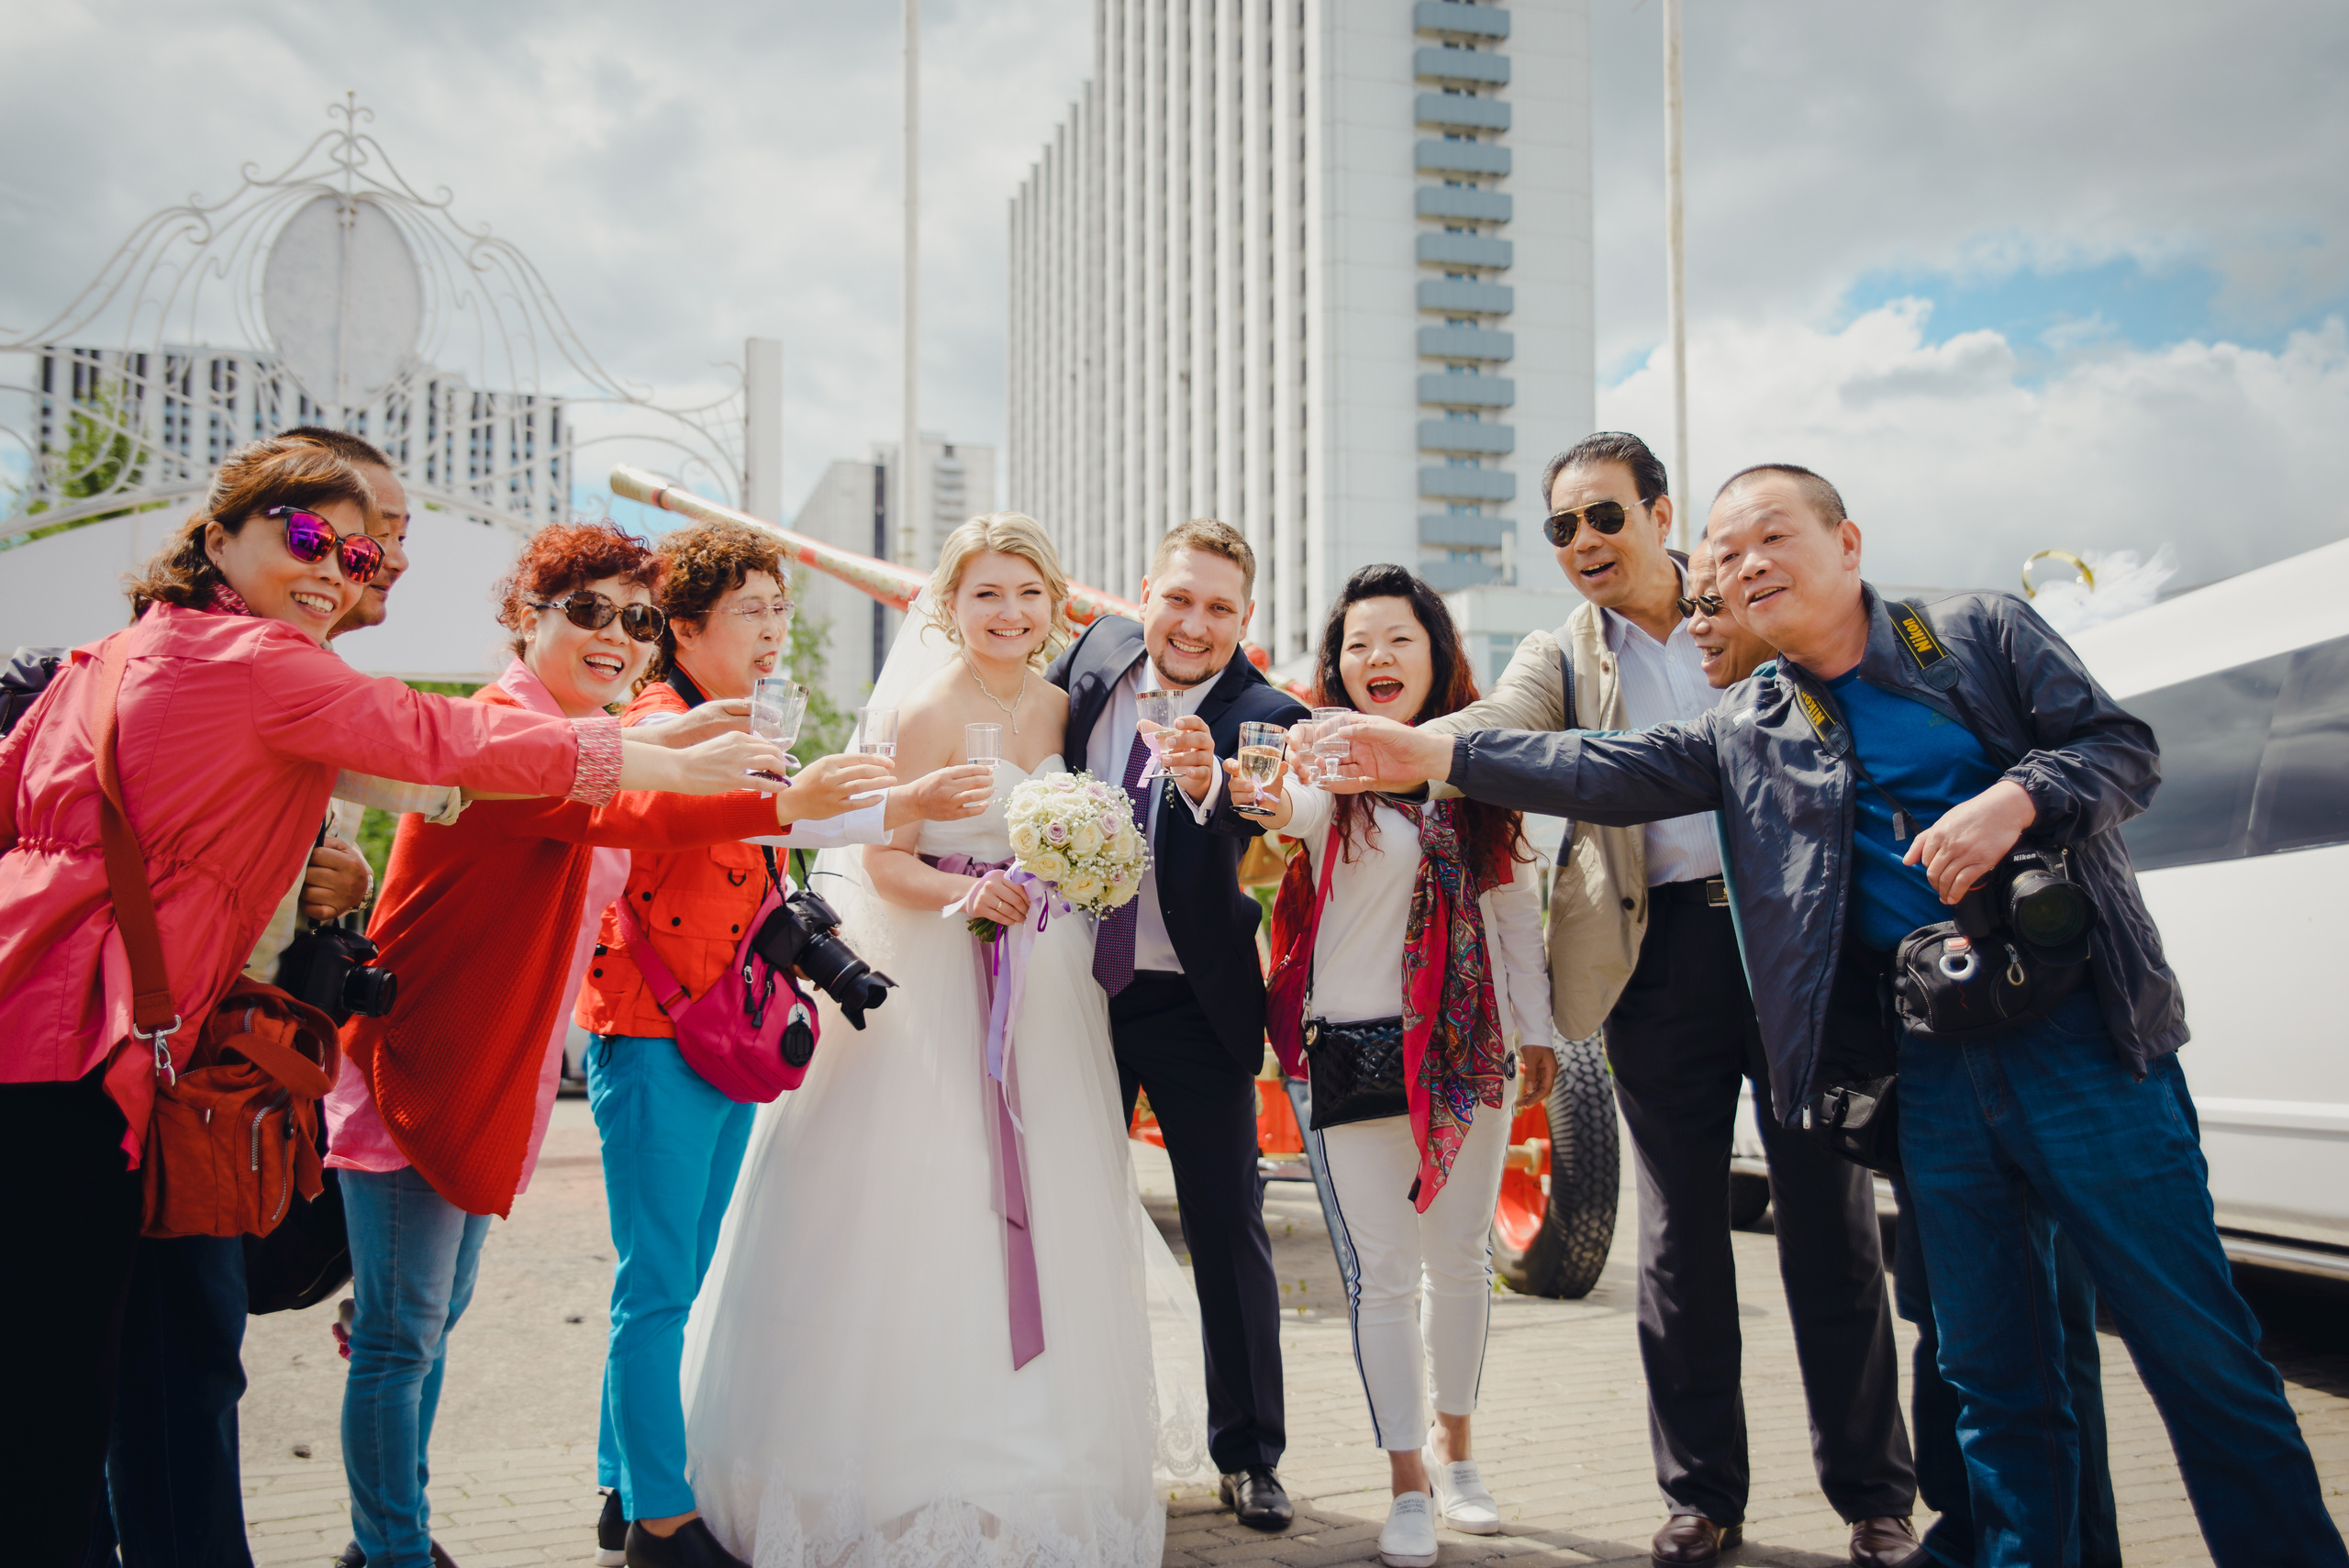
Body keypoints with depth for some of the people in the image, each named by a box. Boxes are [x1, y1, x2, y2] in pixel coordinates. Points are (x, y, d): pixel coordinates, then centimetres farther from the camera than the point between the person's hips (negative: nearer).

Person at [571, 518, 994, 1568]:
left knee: (675, 1283, 15)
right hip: (655, 1037, -9)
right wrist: (901, 807, -39)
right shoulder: (662, 727, -12)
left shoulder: (741, 732, 18)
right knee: (659, 1288, -4)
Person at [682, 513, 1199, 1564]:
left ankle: (1032, 1469, 22)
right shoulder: (931, 709, -9)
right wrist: (965, 896, -27)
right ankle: (916, 1477, 10)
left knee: (1039, 1214, 9)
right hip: (935, 981, -6)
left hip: (1042, 988, 6)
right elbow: (884, 861, -11)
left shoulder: (1058, 707, 10)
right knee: (929, 1214, -3)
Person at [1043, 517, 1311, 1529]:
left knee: (1228, 1231, 4)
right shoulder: (1098, 652, -3)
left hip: (1194, 1002, -4)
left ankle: (1249, 1455, 19)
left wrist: (1208, 785, -58)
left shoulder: (1264, 715, -16)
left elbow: (1262, 821, -36)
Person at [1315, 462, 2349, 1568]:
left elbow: (2123, 746, 2)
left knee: (2200, 1348, 1)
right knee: (1993, 1370, 8)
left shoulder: (1981, 630, 6)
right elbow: (1609, 772, 3)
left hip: (2077, 1040, -2)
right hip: (1930, 1072, 3)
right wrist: (1438, 757, -7)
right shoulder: (1744, 730, 12)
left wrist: (2016, 801, -17)